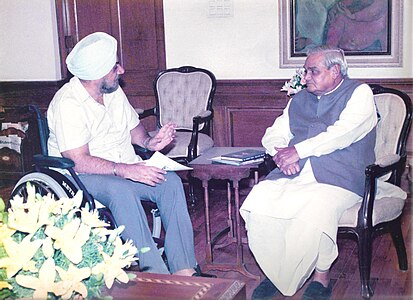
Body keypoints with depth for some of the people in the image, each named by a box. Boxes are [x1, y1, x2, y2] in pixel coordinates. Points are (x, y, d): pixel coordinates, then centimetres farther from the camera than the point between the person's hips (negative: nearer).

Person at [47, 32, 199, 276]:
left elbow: (132, 126, 21)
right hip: (83, 176, -7)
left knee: (171, 181, -19)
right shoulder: (67, 103, -18)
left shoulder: (114, 91, 7)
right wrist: (124, 170, -34)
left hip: (127, 168, 7)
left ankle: (184, 269, -23)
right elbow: (79, 162, -25)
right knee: (122, 190, -38)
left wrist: (149, 142, -2)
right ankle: (156, 274, -34)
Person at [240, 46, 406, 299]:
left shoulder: (359, 93, 5)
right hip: (293, 175, 6)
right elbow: (273, 134, 21)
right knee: (258, 201, -24)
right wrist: (280, 153, -3)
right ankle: (275, 273, -7)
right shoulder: (299, 100, 25)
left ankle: (321, 276, -13)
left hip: (338, 178, -5)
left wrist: (299, 150, -12)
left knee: (316, 210, -37)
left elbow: (343, 133, -11)